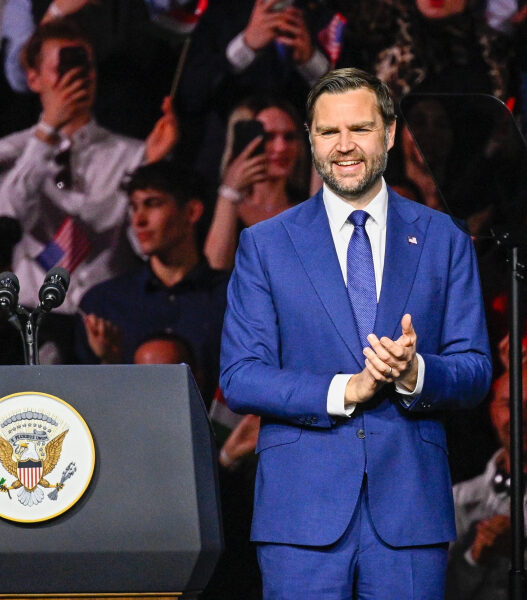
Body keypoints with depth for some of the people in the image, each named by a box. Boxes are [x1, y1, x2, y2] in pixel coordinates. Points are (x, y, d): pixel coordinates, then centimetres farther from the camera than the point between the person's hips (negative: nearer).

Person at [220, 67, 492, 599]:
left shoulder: (443, 240, 11)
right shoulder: (264, 246, 7)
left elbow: (475, 373, 8)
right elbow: (238, 379, 1)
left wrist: (416, 374, -14)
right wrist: (343, 391, -13)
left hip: (410, 506, 1)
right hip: (303, 512, -1)